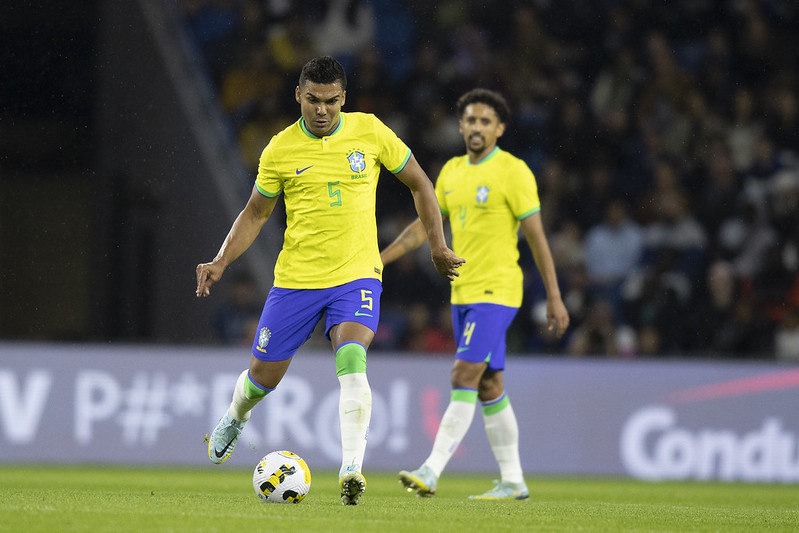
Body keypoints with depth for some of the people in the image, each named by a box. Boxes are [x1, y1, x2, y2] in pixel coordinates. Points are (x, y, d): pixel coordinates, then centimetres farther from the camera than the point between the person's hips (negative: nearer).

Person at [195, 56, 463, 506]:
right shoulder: (280, 150, -3)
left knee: (351, 359, -27)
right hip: (297, 278, 1)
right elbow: (256, 213, 10)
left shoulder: (370, 131, -4)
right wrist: (221, 262, -3)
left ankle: (352, 469, -30)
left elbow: (420, 184, 8)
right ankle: (235, 419, 45)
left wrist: (439, 247, 7)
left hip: (357, 274, -1)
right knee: (264, 375, 9)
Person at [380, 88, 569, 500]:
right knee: (488, 386, 10)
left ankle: (431, 472, -18)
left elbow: (536, 237, -9)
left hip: (496, 292, -8)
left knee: (464, 377, -15)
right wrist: (377, 261, 8)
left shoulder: (512, 172, -9)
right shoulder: (452, 172, 12)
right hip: (462, 292, 8)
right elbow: (422, 226, 17)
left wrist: (554, 297, -11)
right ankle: (512, 482, 16)